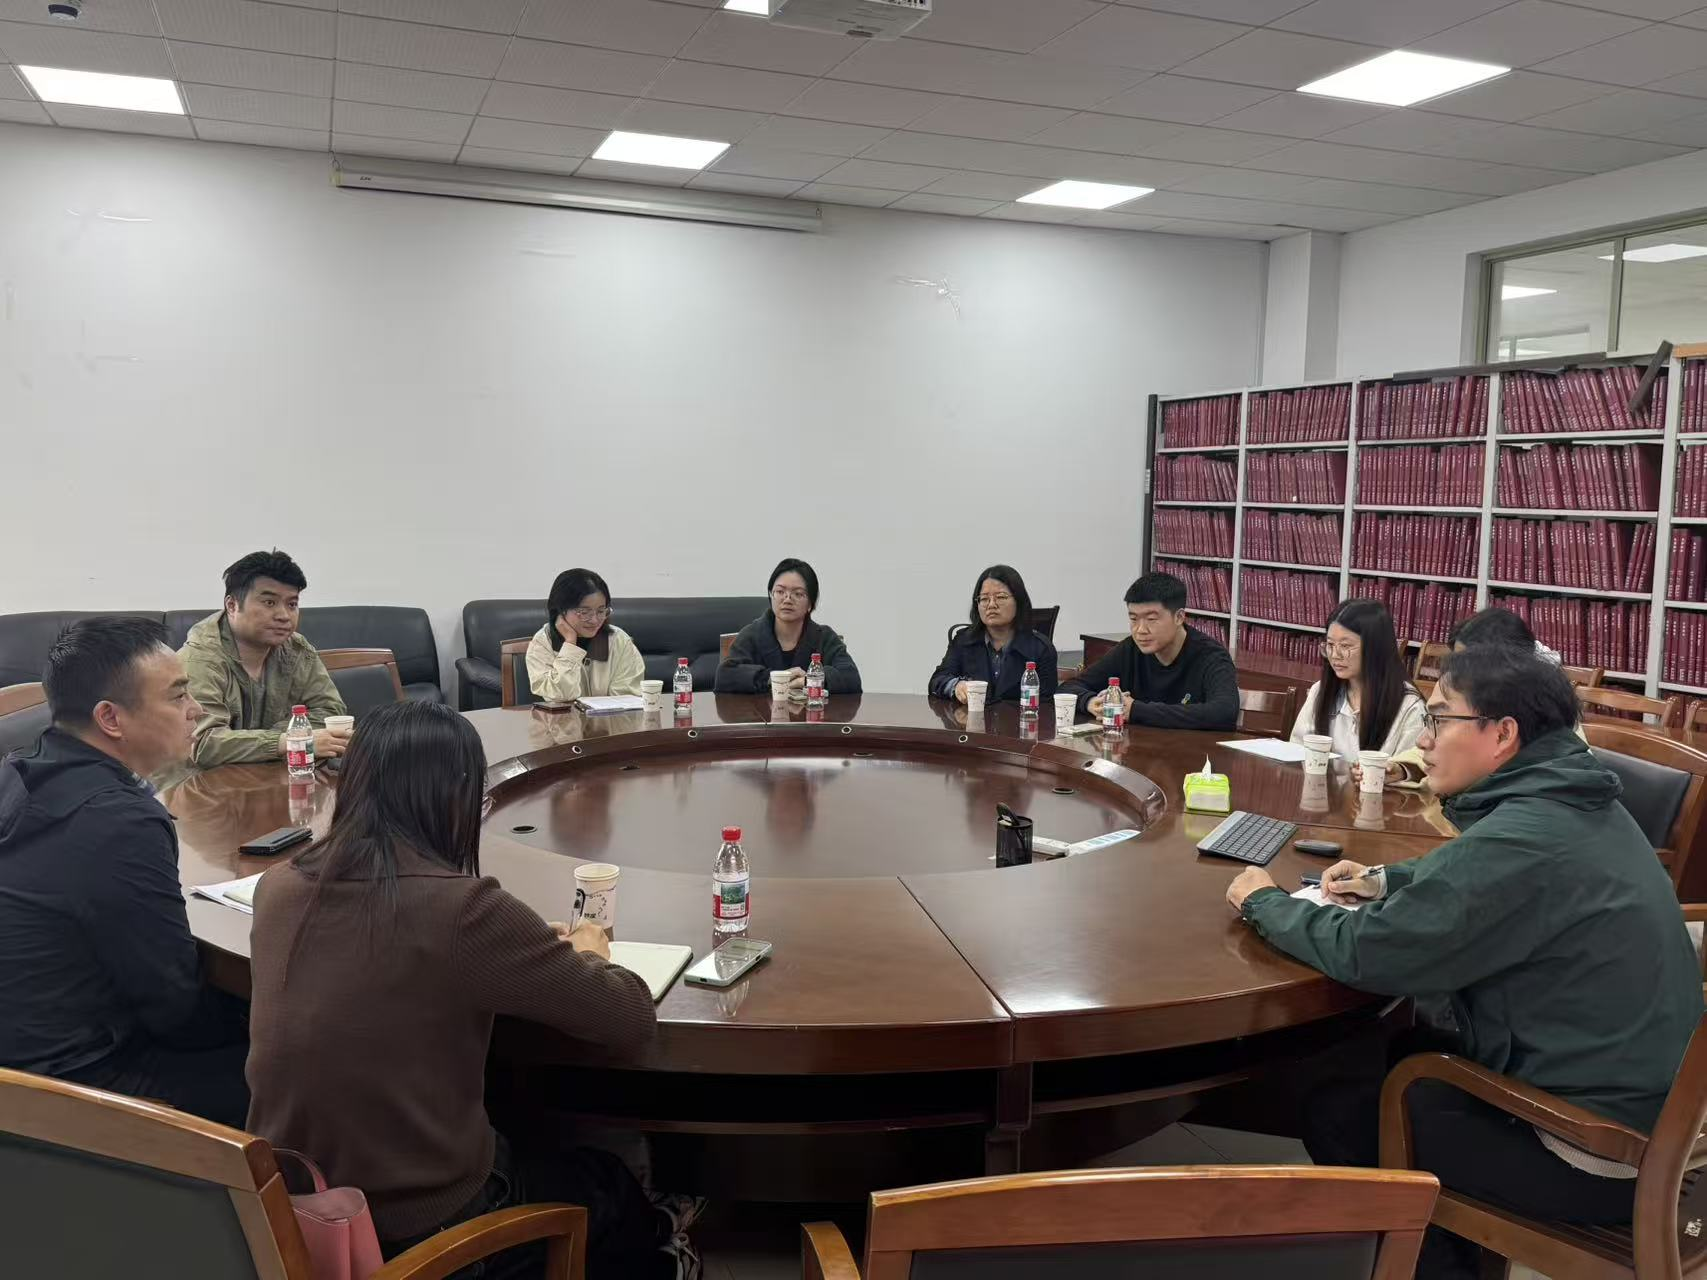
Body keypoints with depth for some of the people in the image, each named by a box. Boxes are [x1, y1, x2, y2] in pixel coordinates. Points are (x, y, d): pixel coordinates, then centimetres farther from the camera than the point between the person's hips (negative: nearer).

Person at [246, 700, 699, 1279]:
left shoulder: (278, 887, -7)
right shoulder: (461, 907, -26)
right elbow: (632, 1020, -16)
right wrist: (588, 956, 5)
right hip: (419, 1227, -6)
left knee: (537, 1151, 32)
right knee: (609, 1184, 26)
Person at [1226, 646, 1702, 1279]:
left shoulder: (1522, 838, -28)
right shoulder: (1573, 798, 1)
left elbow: (1362, 951, -23)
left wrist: (1264, 902, -6)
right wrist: (1384, 881, 10)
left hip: (1599, 1161, -9)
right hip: (1643, 1096, 9)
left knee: (1337, 1113, 3)